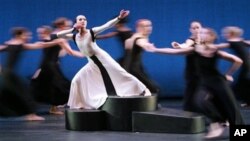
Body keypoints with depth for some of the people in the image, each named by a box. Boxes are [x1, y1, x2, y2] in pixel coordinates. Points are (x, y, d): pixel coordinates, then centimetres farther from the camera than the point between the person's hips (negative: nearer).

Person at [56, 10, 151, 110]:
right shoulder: (74, 37, -1)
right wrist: (73, 29, -15)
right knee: (76, 81, 3)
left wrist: (119, 18, -36)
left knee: (120, 73, -4)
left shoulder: (91, 32, -12)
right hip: (92, 63, 5)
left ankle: (141, 90, 4)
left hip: (103, 59, -5)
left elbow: (106, 26, -22)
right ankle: (77, 104, 16)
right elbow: (58, 35, -8)